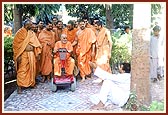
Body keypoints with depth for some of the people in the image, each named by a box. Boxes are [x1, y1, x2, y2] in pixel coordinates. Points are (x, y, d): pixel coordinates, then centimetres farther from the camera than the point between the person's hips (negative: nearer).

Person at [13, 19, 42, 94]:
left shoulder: (32, 33, 12)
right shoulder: (20, 32, -5)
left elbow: (36, 43, 14)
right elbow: (16, 44, -8)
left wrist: (37, 53, 6)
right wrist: (18, 55, -13)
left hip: (31, 54, 6)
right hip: (23, 54, -6)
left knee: (32, 69, 10)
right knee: (22, 70, -6)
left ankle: (31, 83, 24)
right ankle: (20, 86, -1)